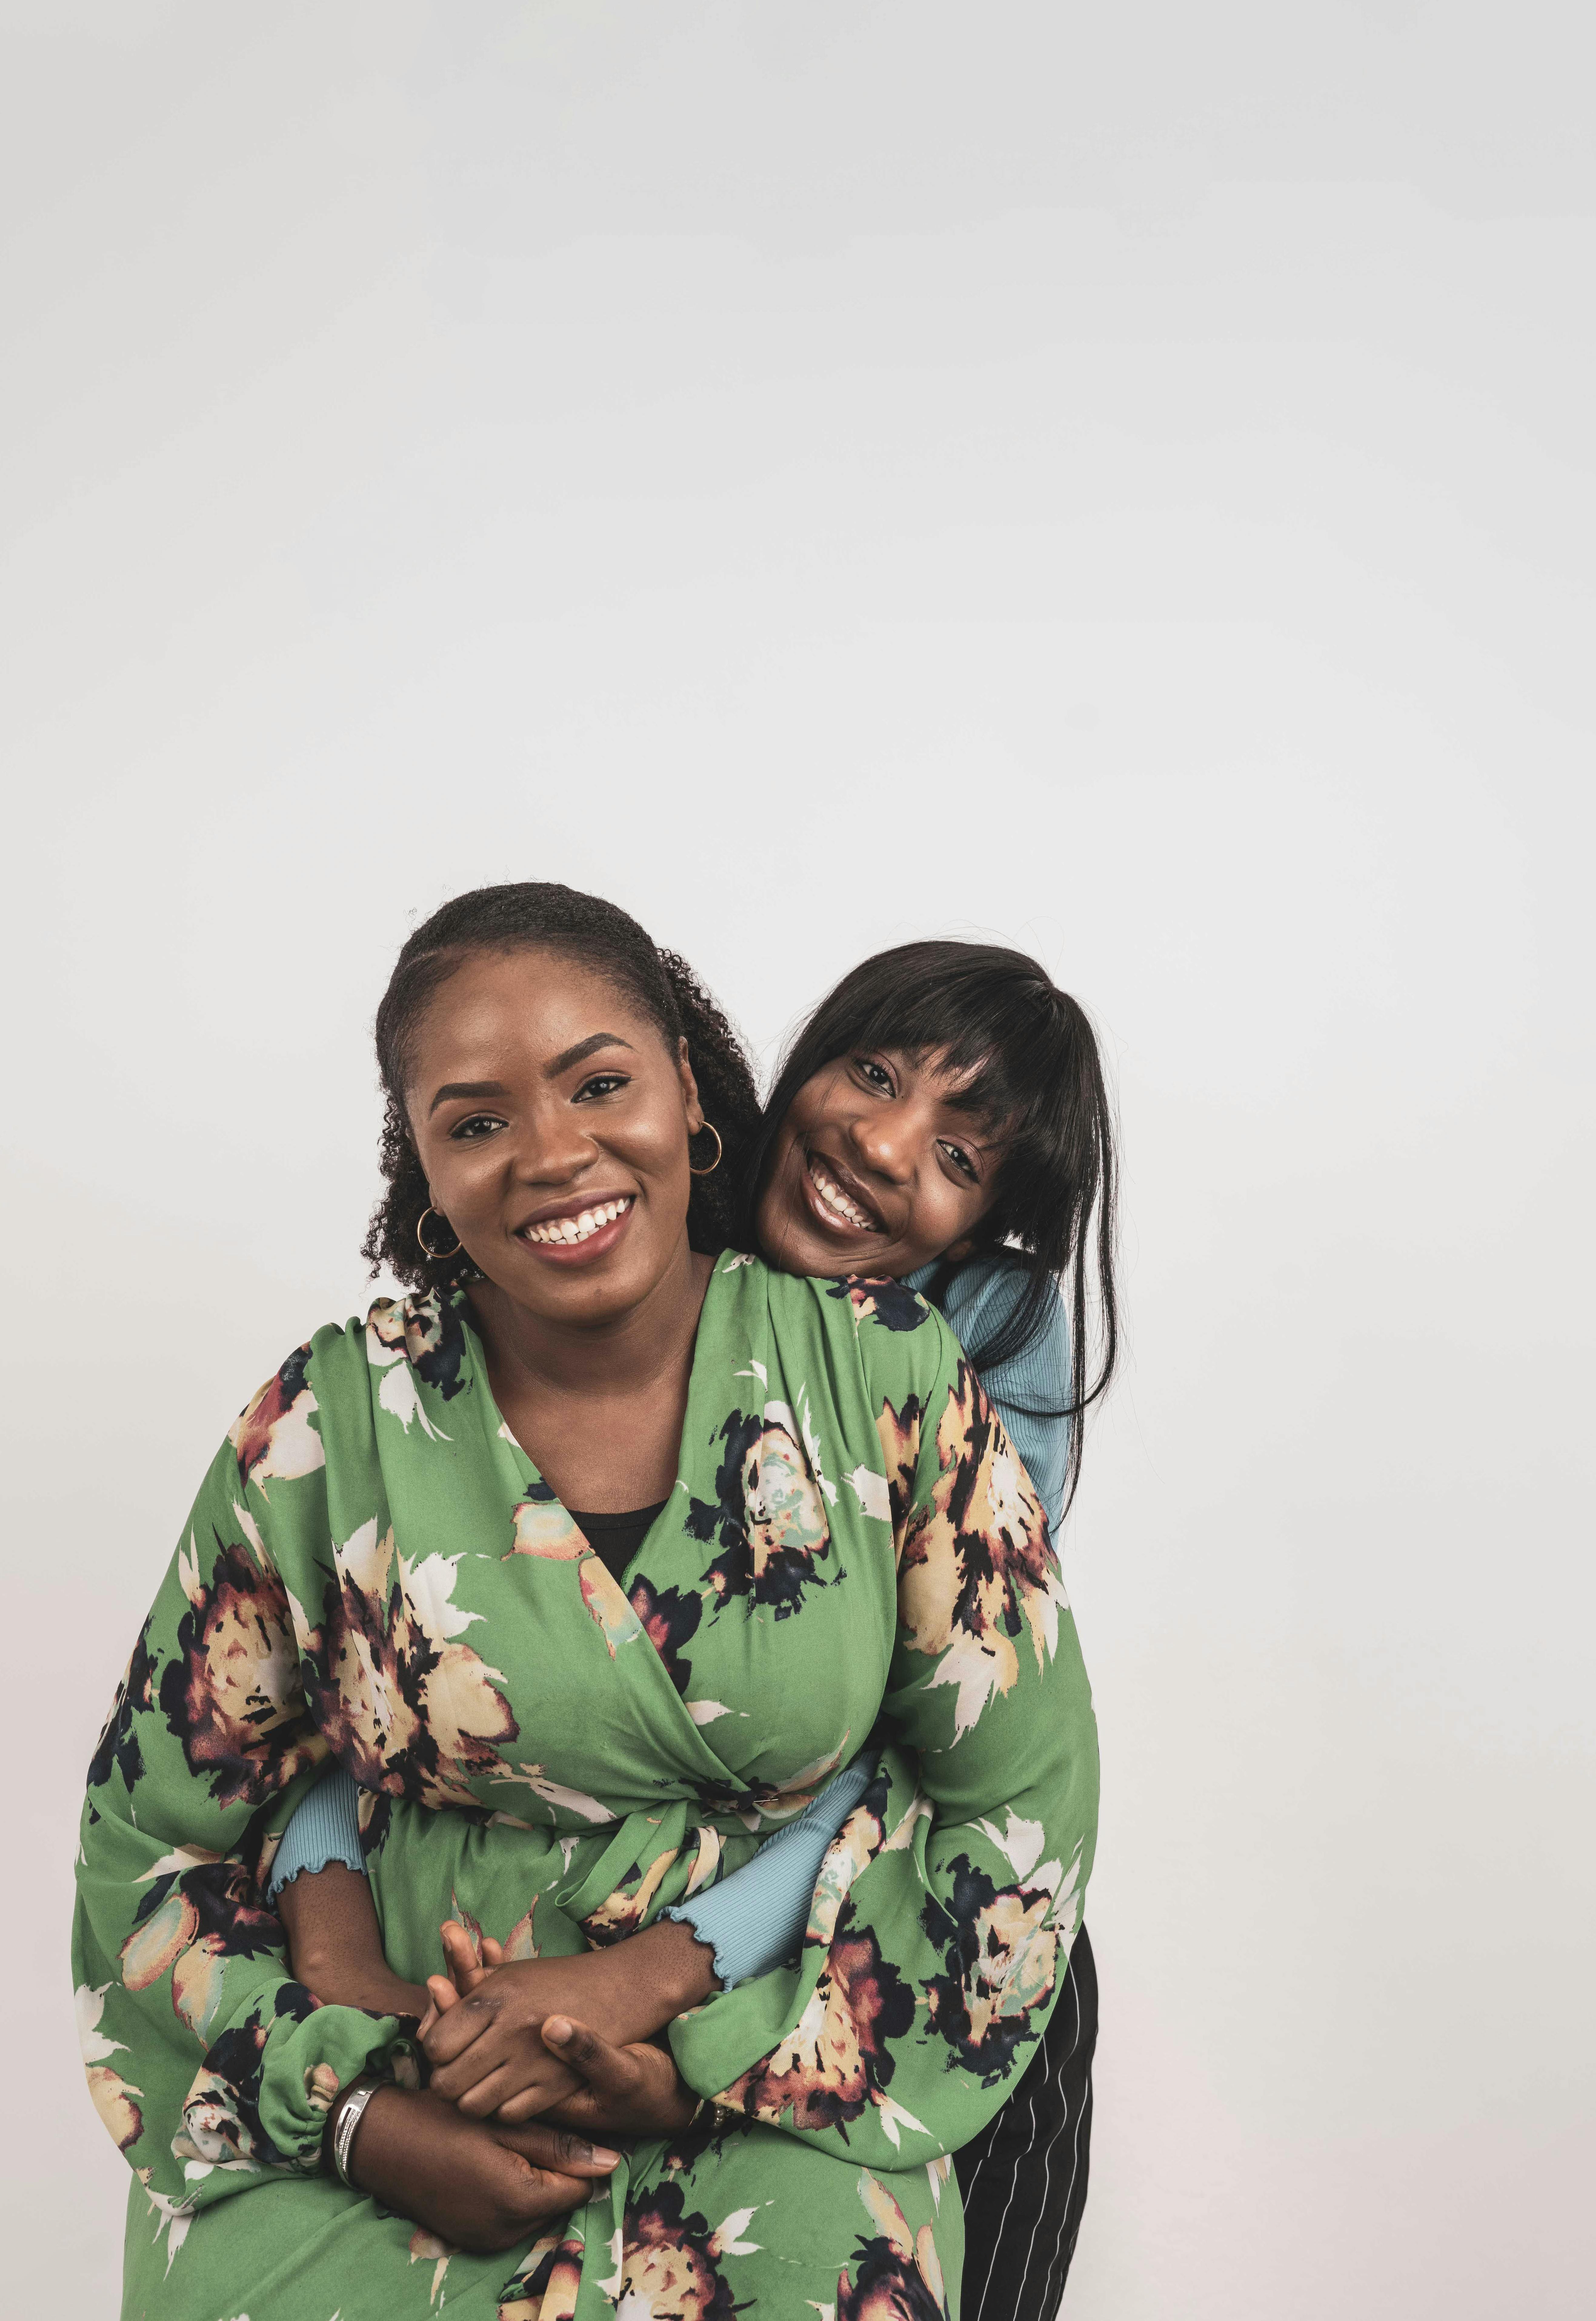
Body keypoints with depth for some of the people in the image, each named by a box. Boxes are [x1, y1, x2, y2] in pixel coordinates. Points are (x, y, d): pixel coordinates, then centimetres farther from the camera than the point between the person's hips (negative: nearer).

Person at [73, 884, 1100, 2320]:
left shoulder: (887, 1378, -9)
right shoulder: (332, 1429, -8)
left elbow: (1025, 1801, -5)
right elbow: (156, 1836, 2)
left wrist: (672, 1978, -13)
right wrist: (359, 2117, -11)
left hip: (790, 2088, 0)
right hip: (402, 2083, 1)